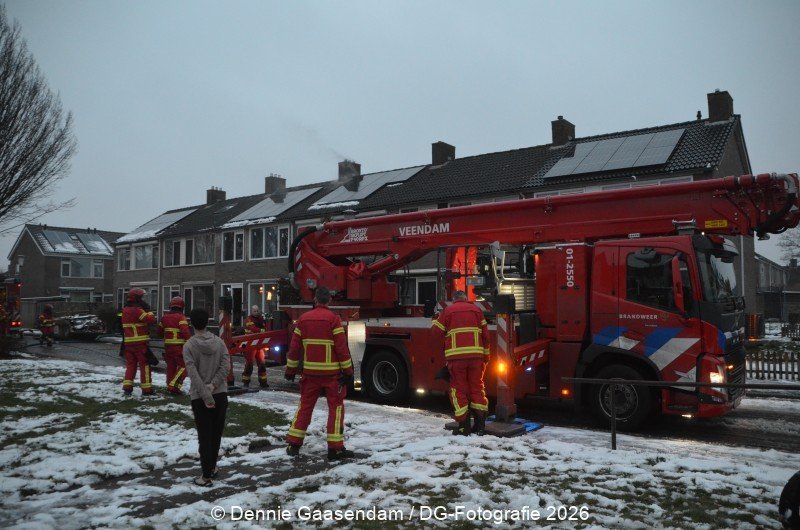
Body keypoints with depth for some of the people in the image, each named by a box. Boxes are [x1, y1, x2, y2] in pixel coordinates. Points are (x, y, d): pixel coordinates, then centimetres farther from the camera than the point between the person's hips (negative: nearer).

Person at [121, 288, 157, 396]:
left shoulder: (125, 310, 12)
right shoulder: (137, 310, -15)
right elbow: (151, 320, -18)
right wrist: (148, 310, -5)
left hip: (128, 342, 7)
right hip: (140, 342, -7)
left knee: (130, 364, 14)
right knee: (144, 365, 0)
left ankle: (127, 387, 10)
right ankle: (146, 389, 2)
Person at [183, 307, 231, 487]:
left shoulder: (189, 346, -9)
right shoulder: (218, 341, 1)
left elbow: (193, 374, -16)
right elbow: (225, 366, -8)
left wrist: (205, 396, -16)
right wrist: (213, 385, -11)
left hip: (199, 397, -3)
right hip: (220, 393, 3)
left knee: (204, 435, 3)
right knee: (216, 433, 16)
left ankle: (207, 475, 4)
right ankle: (212, 467, 27)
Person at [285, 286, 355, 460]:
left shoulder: (303, 319, 4)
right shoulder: (333, 319, -8)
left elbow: (294, 347, 7)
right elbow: (341, 347, -11)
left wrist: (291, 369, 16)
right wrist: (348, 371, -6)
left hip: (310, 371, 4)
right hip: (331, 372, -4)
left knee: (305, 406, 13)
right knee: (336, 407, 3)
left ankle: (293, 444, 17)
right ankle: (335, 448, 1)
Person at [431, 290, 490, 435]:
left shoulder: (447, 311, 6)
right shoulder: (476, 309, 13)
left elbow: (437, 334, 6)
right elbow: (485, 334, 11)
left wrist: (435, 320, 25)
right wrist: (486, 355, 19)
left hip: (456, 356, -2)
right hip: (476, 355, 2)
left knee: (459, 389, 4)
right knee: (477, 387, 11)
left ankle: (464, 425, 2)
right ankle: (480, 423, 11)